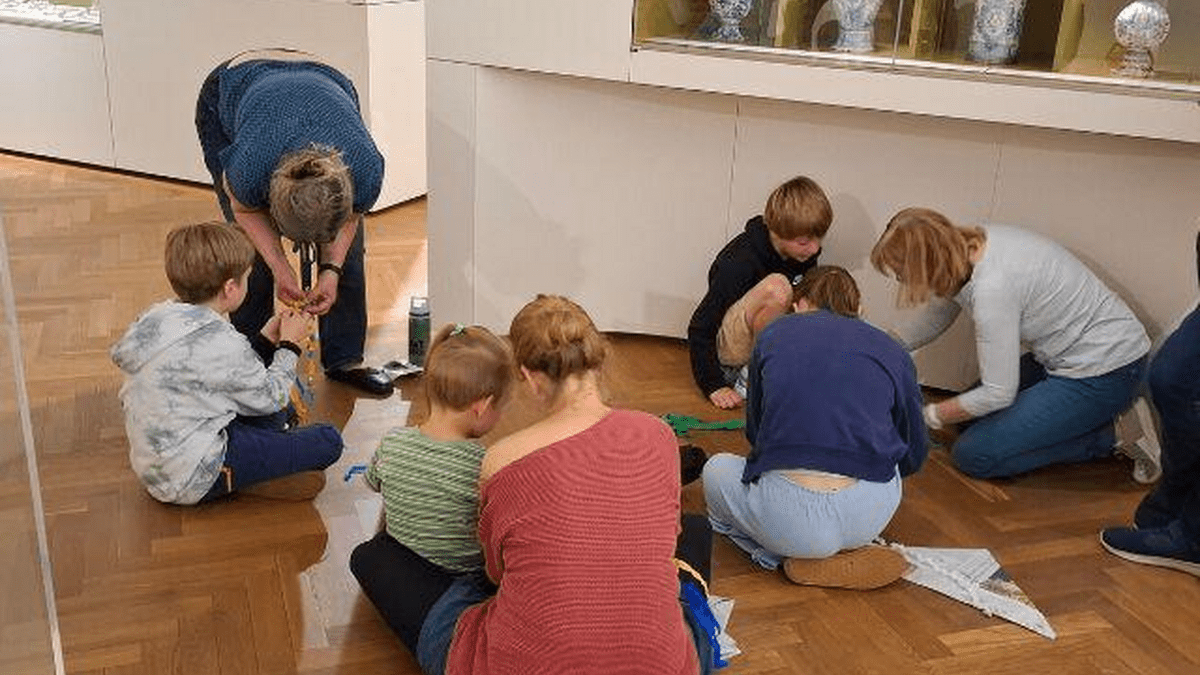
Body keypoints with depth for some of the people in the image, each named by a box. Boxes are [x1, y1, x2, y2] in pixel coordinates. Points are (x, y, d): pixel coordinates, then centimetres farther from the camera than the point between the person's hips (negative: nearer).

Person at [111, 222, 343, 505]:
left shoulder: (161, 317, 2)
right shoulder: (220, 342, -25)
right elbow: (268, 398, -9)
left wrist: (266, 339, 12)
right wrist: (289, 346, 3)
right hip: (192, 481, -10)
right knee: (328, 442, -13)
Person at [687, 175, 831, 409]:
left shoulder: (805, 254, -6)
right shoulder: (741, 263, -26)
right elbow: (699, 328, -21)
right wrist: (713, 386, -22)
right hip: (728, 351, -7)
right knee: (776, 287, -33)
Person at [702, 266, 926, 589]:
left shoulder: (774, 334, 14)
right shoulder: (892, 351, 14)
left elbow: (754, 431, 26)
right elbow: (913, 456, 22)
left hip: (790, 519, -3)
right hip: (873, 515, 4)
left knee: (717, 469, 28)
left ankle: (798, 559, 6)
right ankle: (850, 549, 18)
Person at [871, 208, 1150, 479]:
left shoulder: (992, 288, -31)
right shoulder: (967, 247, -5)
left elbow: (998, 394, -21)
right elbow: (938, 315, 16)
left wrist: (929, 416, -9)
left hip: (1104, 373, -9)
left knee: (974, 456, -9)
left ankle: (1106, 437, -1)